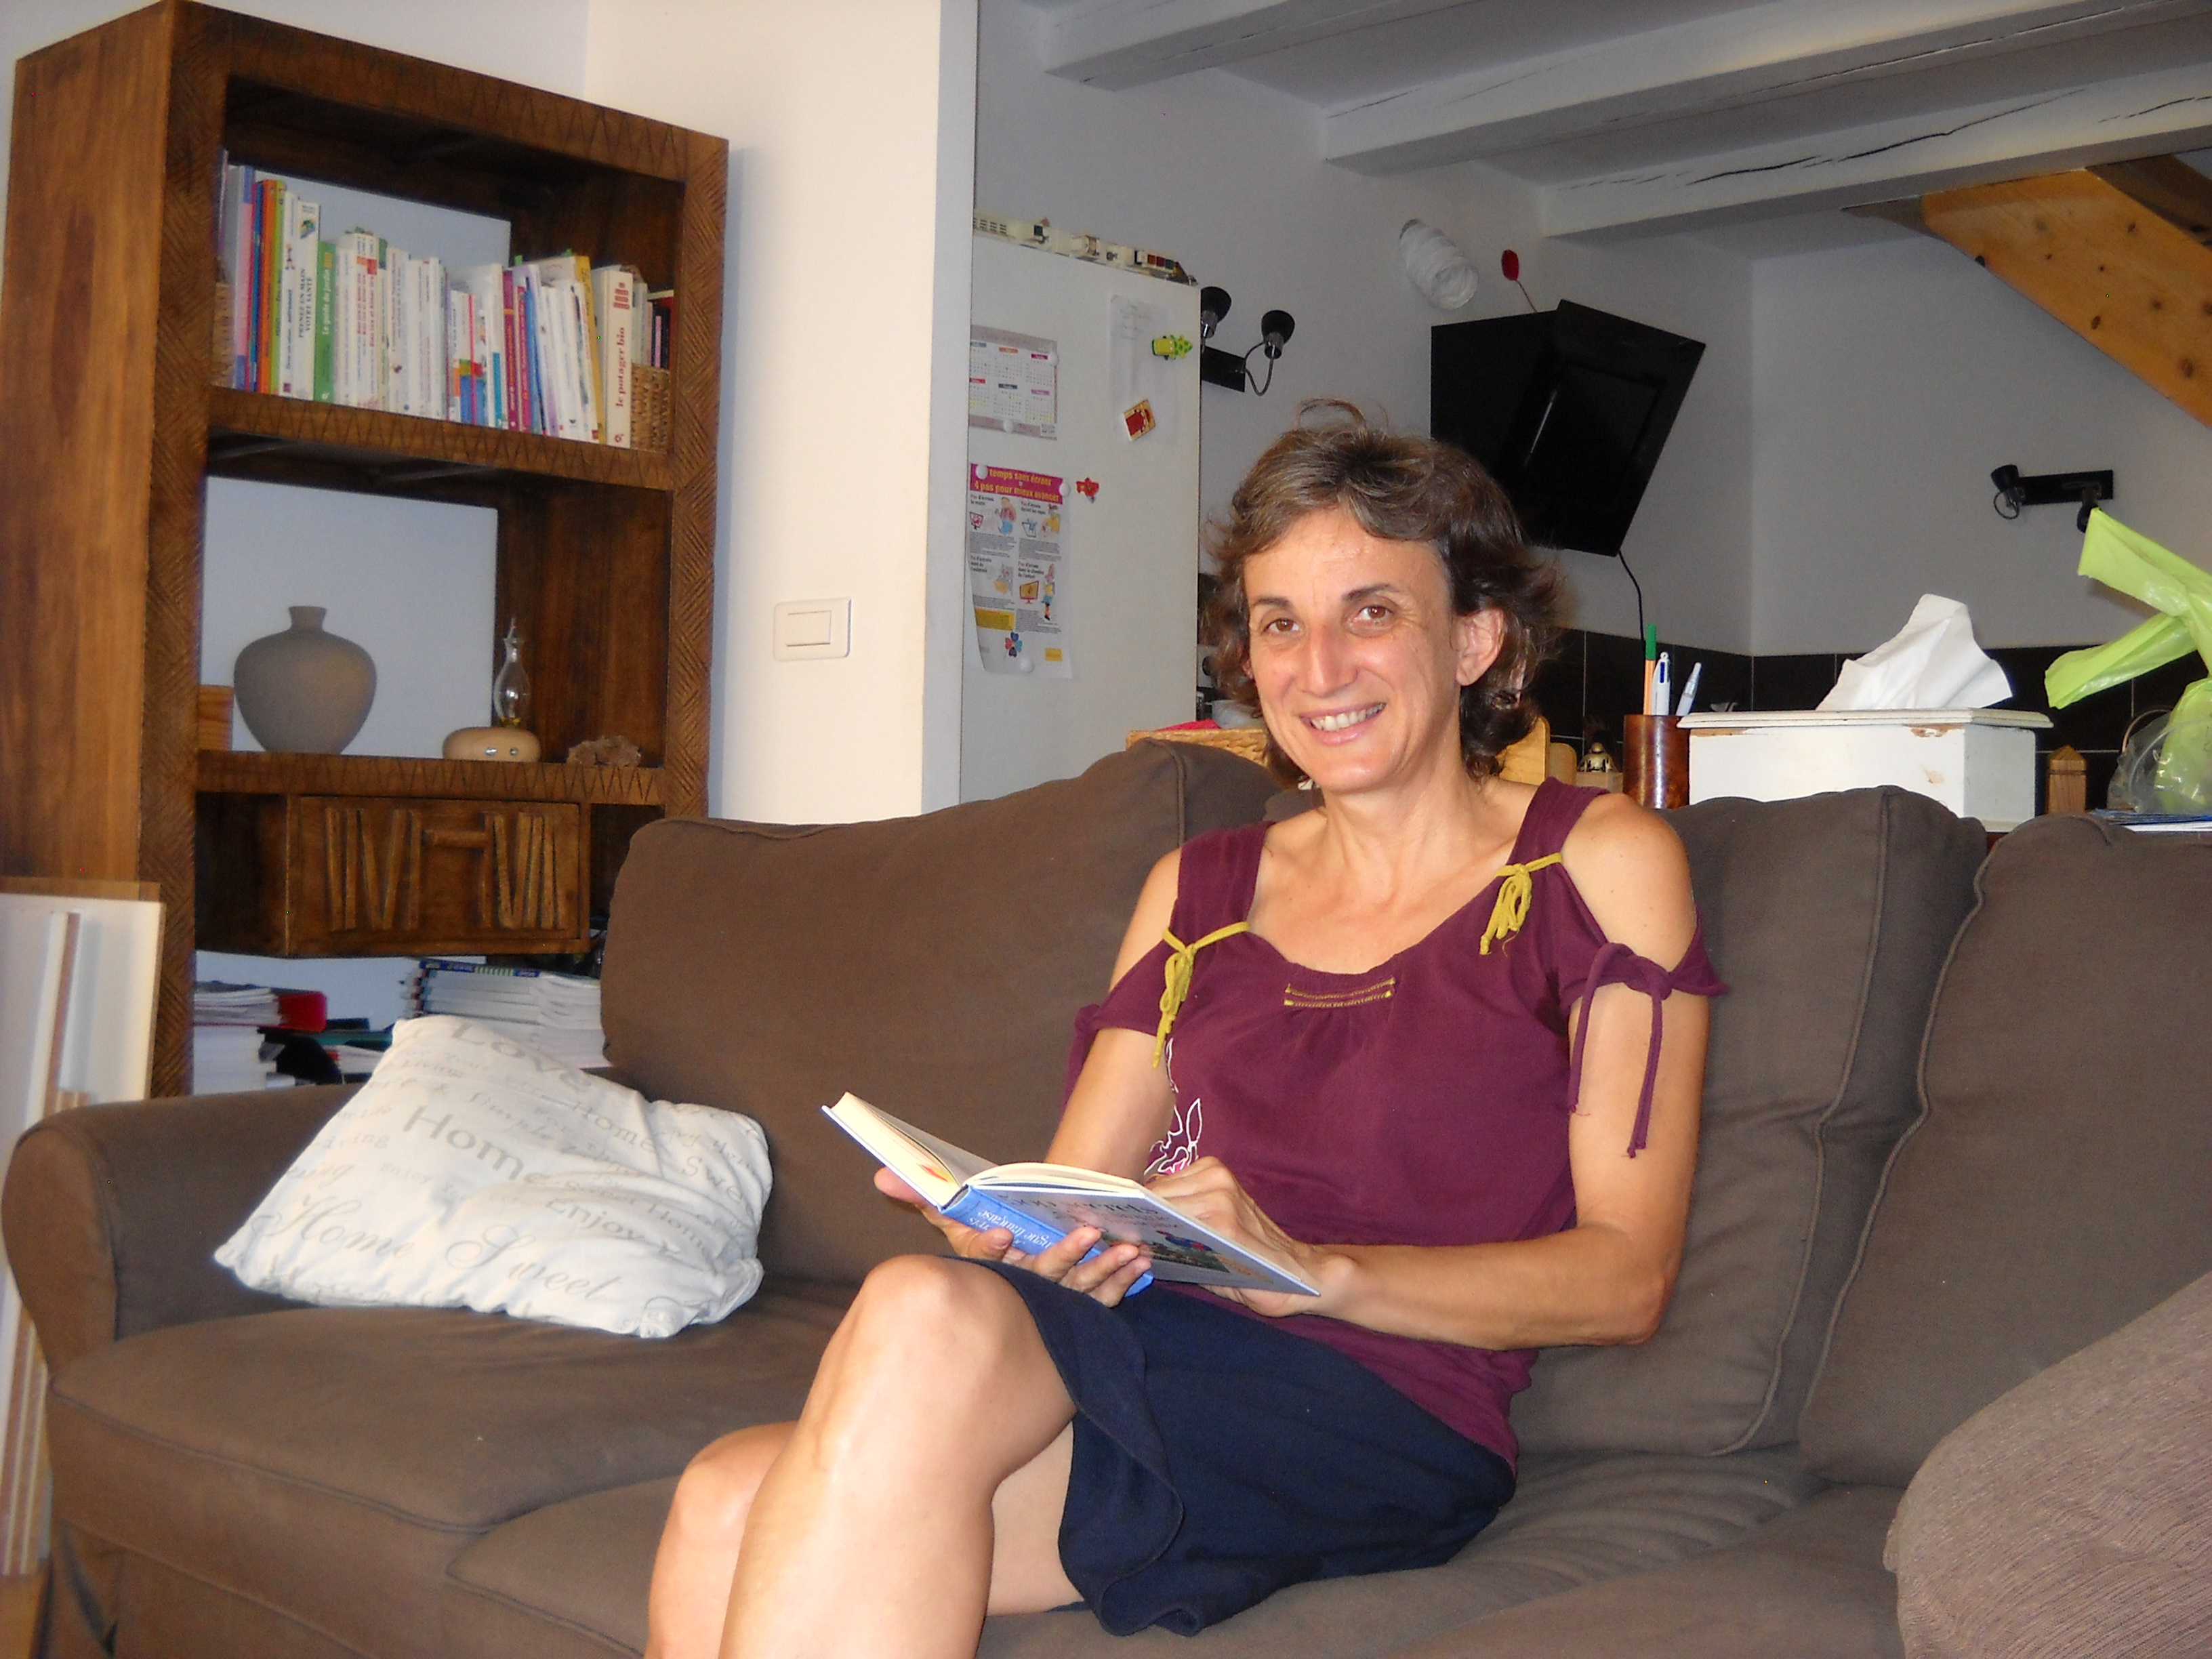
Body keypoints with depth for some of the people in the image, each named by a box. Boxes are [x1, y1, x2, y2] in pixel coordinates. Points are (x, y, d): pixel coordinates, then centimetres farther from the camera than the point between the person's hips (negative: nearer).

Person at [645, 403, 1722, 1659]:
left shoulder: (1600, 862, 7)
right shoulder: (1199, 891, 22)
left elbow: (1626, 1278, 0)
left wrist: (1307, 1267, -15)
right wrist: (1006, 1228, -8)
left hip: (1382, 1416, -4)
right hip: (1139, 1370, 4)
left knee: (924, 1315, -31)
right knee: (728, 1511, -27)